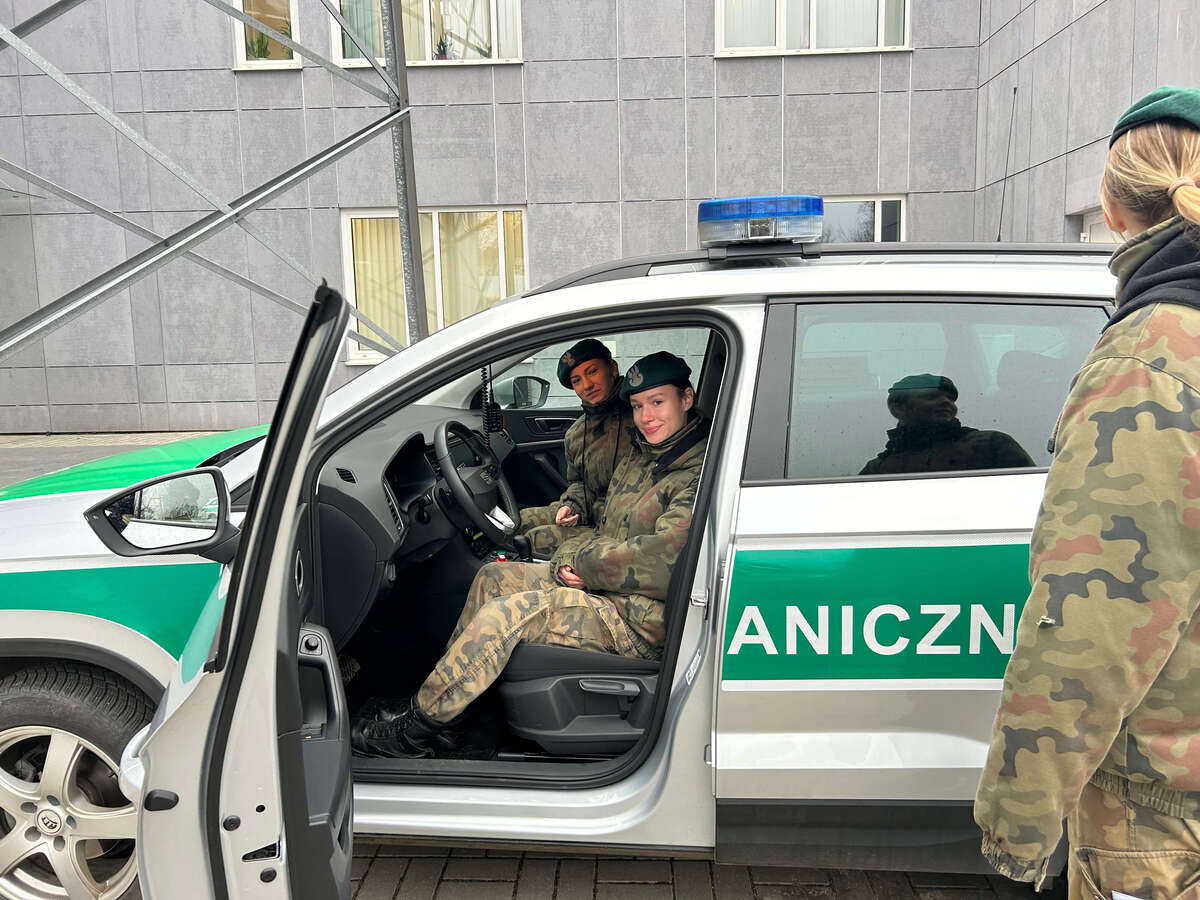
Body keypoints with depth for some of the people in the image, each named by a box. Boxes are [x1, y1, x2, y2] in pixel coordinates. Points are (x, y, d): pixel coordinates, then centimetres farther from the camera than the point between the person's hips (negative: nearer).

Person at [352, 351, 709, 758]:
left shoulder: (701, 475, -15)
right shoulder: (636, 460, 14)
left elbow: (665, 555, -26)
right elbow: (602, 531, 18)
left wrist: (587, 565, -14)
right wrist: (570, 557, -5)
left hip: (641, 621, -10)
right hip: (600, 585, 10)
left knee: (512, 611, -23)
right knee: (493, 577, 5)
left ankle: (422, 721, -6)